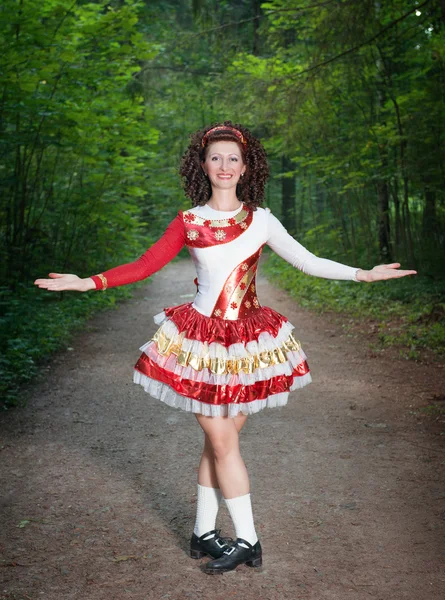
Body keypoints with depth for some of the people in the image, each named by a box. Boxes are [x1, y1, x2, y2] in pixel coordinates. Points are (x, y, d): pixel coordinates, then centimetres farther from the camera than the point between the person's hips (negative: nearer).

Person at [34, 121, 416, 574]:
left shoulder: (261, 220, 4)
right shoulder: (188, 222, 1)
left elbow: (307, 261, 5)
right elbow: (143, 266, -1)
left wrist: (363, 274, -1)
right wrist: (88, 282, -10)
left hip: (248, 339, 2)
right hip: (202, 340, -2)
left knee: (219, 439, 7)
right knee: (221, 442, -2)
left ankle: (204, 533, 21)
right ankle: (248, 541, 10)